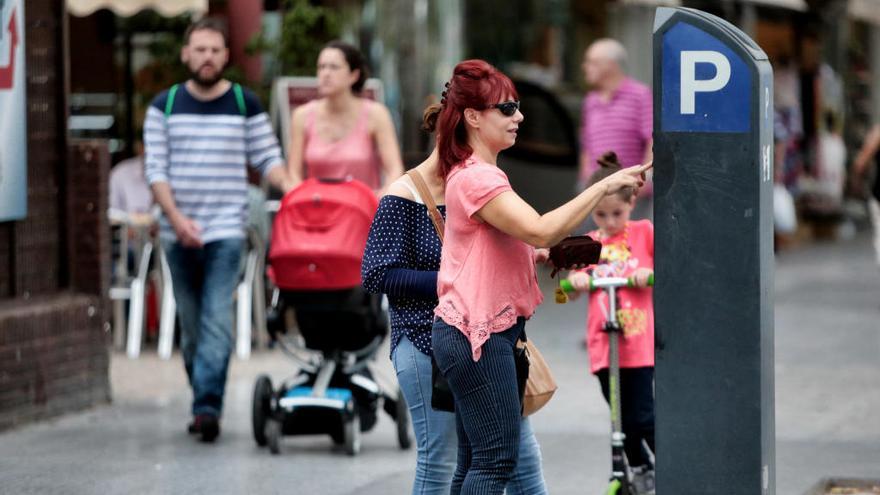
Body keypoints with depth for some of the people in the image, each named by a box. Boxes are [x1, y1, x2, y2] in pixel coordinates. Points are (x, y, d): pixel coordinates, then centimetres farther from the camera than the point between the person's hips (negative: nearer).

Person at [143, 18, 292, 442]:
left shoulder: (246, 104, 4)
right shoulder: (164, 106, 6)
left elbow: (268, 158, 7)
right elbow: (156, 169, 2)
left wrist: (291, 192, -12)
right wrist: (176, 217, -11)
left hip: (226, 229, -2)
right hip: (178, 231, 2)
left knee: (217, 319, -14)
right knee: (191, 324, 8)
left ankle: (207, 404, -20)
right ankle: (204, 403, 18)